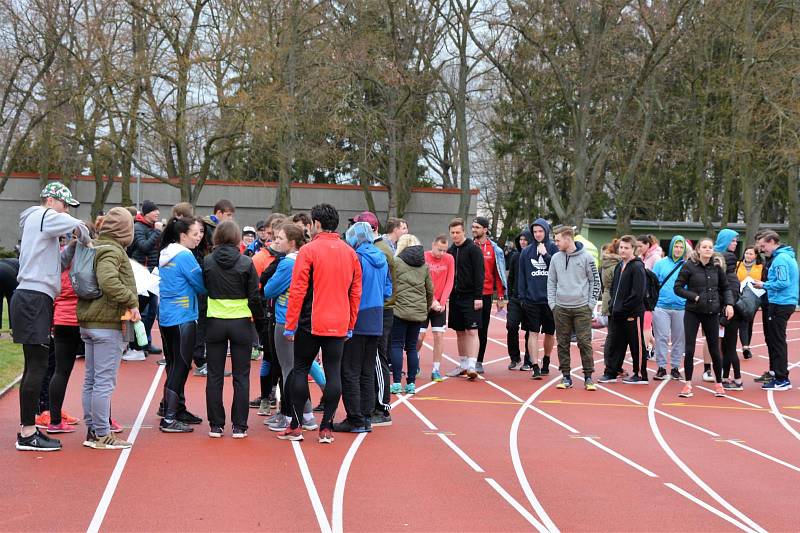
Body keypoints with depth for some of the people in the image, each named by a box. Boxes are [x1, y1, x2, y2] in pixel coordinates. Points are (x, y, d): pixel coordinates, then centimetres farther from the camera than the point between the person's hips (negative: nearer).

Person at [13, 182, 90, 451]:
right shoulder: (43, 216, -4)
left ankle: (27, 429, 17)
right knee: (37, 366, -9)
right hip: (34, 300, -10)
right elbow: (78, 225, -21)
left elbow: (57, 262, 18)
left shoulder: (36, 221, 24)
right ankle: (27, 434, -8)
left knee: (34, 366, 12)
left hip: (33, 300, 10)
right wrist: (87, 242, -1)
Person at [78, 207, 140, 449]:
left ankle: (92, 430, 21)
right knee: (105, 381, -4)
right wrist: (131, 301, -20)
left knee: (91, 380, 13)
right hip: (108, 323, -9)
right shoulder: (112, 251, -13)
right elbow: (108, 282, -28)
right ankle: (102, 435, 0)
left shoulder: (94, 247, 13)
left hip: (88, 322, 9)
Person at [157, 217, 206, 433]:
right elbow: (202, 285, -13)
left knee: (173, 366, 16)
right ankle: (169, 419, -6)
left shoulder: (165, 254, 11)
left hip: (165, 317, 9)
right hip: (182, 318, -9)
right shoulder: (185, 256, -16)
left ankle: (178, 410, 26)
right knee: (180, 367, -5)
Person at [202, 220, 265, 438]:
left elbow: (203, 289, 5)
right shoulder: (246, 263, -7)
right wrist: (260, 321, 6)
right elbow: (254, 297, -4)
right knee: (241, 377, 6)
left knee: (214, 376, 9)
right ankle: (239, 426, 6)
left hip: (215, 322, 1)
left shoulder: (208, 262, -3)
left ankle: (216, 425, 10)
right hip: (240, 323, -1)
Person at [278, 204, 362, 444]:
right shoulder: (350, 253, 7)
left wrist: (290, 325, -5)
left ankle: (295, 426, 8)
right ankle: (326, 428, 6)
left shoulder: (308, 250, -8)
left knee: (300, 370, 7)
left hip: (310, 323, -4)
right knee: (333, 373, 5)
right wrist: (350, 326, 16)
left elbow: (297, 291, -10)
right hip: (339, 325, 4)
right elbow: (356, 292, 9)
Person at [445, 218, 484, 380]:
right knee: (459, 332, 11)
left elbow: (479, 274, -10)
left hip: (470, 298, -6)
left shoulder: (473, 249, -6)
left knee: (471, 331, -10)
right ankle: (463, 365, 19)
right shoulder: (450, 251, 12)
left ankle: (472, 366, -15)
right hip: (455, 297, 6)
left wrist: (478, 297, -16)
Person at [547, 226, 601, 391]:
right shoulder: (556, 258, 6)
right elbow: (551, 281, 12)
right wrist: (552, 303, 3)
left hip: (582, 308, -3)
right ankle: (566, 377, 13)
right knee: (563, 343, 5)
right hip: (561, 308, 3)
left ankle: (588, 377, 5)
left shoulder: (586, 257, -4)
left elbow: (595, 280, 1)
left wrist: (591, 303, -5)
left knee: (585, 342, -3)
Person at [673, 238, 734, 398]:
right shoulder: (689, 266, -6)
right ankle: (688, 385, 7)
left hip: (712, 313, 2)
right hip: (692, 312, -2)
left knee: (714, 349, 7)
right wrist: (695, 297, -14)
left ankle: (719, 383, 21)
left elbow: (725, 288, 13)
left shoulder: (717, 266, 3)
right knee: (689, 349, -3)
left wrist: (729, 303, -2)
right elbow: (678, 288, -5)